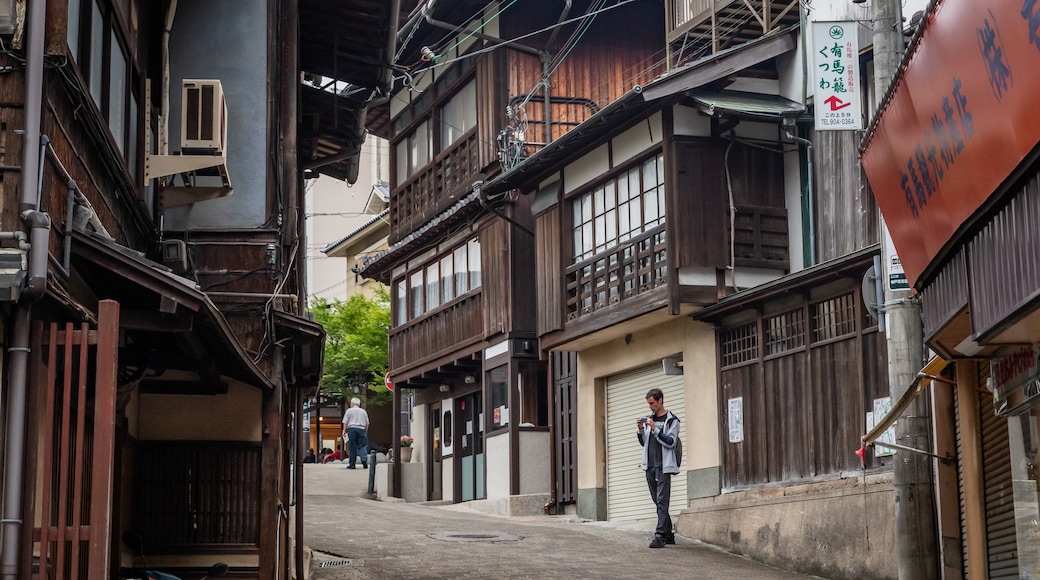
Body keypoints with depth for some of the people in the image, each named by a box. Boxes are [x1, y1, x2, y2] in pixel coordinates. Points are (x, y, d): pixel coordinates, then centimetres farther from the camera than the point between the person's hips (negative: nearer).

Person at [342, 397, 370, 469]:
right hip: (361, 429, 2)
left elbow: (345, 422, 2)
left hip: (352, 429, -2)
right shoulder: (363, 411, 15)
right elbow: (367, 423, 15)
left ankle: (352, 464, 1)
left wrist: (344, 431, 4)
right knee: (362, 446, 1)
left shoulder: (349, 411, 7)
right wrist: (366, 432, 20)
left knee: (352, 447, 0)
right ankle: (364, 459, -23)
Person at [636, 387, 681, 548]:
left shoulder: (671, 420, -2)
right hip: (650, 466, 7)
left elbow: (671, 442, -12)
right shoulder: (648, 419, 16)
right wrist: (640, 430, 1)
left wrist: (655, 429, -19)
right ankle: (668, 534, 16)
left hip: (663, 467, -7)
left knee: (662, 502, -11)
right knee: (658, 502, 10)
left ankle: (660, 535, -16)